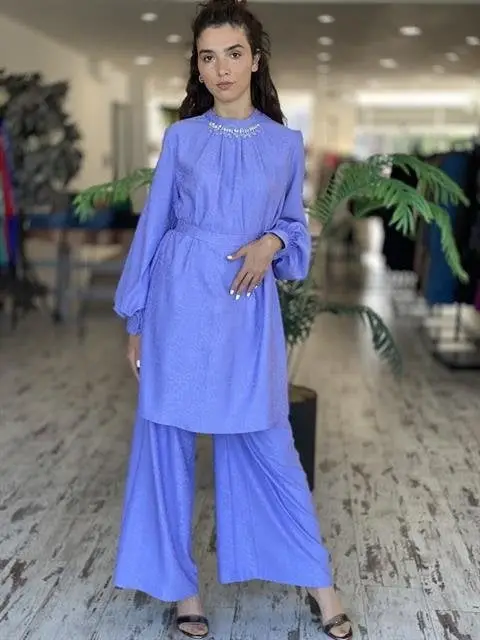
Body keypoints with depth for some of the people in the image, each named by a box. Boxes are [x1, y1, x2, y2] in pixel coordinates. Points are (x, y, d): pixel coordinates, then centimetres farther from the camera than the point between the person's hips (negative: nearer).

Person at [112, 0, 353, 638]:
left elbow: (295, 225, 16)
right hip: (180, 303, 1)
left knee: (268, 444, 3)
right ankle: (180, 585, 20)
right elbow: (153, 226, 7)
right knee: (166, 443, 4)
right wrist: (135, 321, 6)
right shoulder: (181, 137, 5)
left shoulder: (286, 143, 7)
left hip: (248, 309, 0)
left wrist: (271, 243, -8)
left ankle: (317, 577, 19)